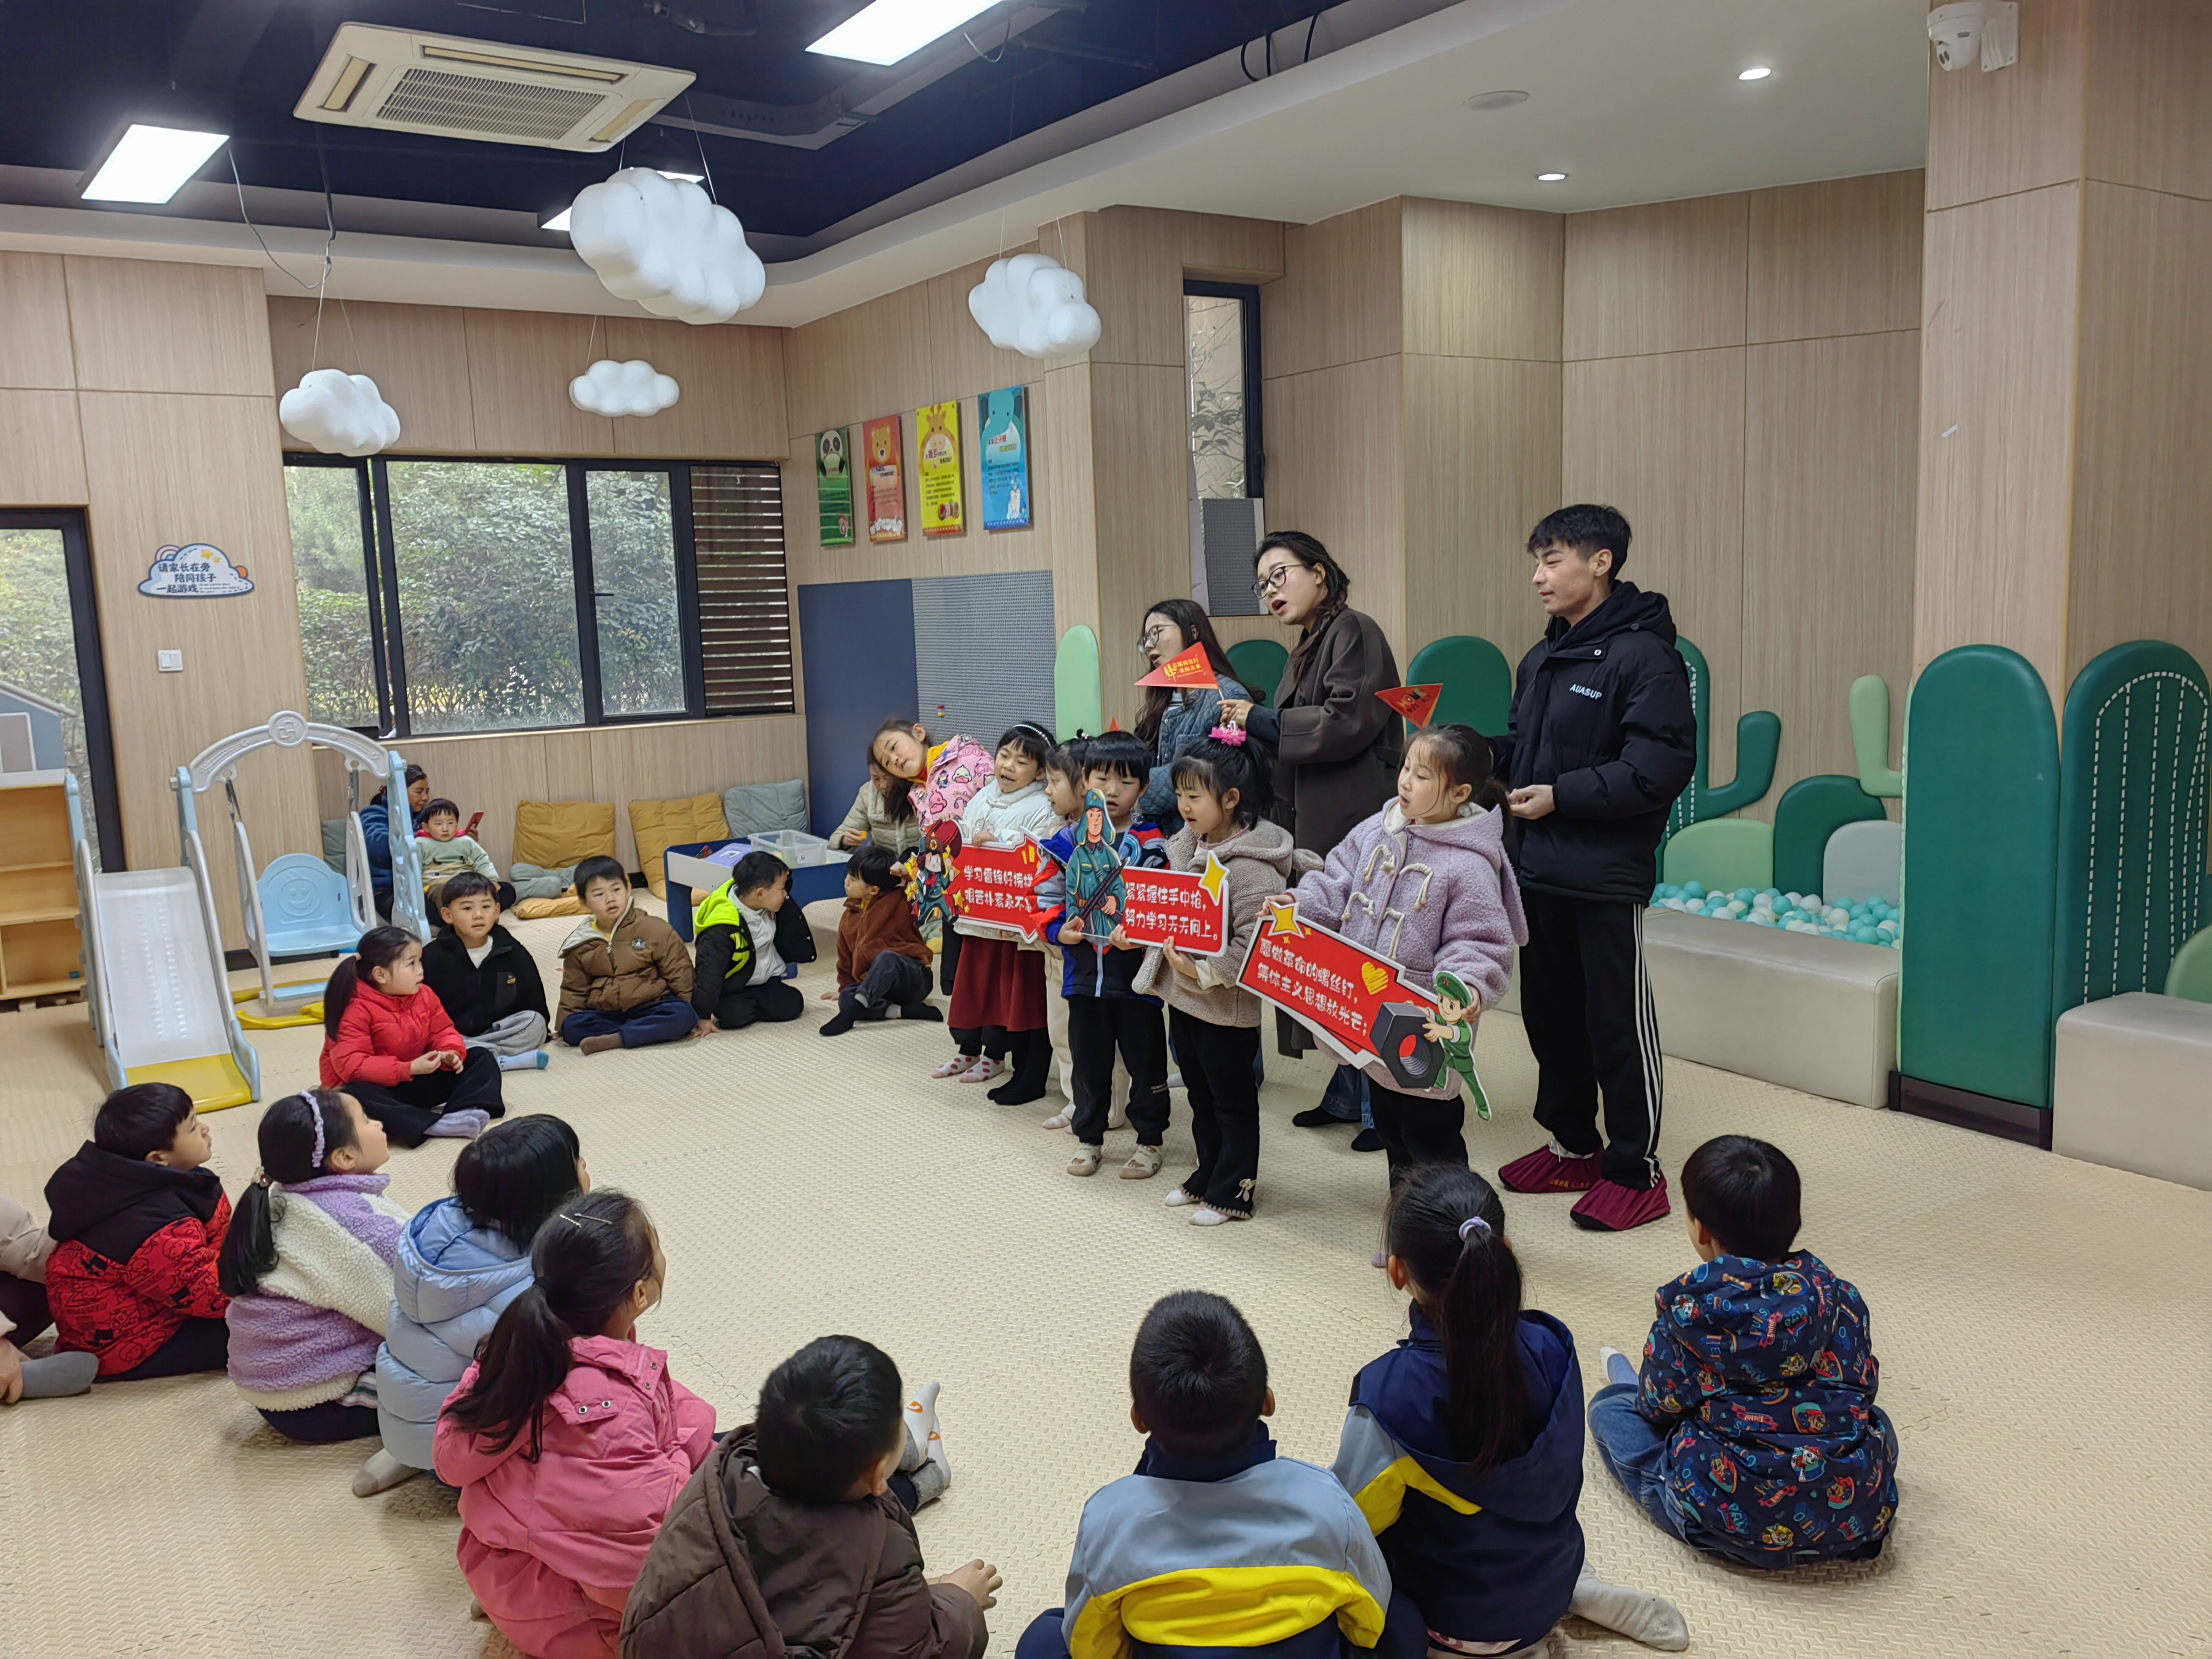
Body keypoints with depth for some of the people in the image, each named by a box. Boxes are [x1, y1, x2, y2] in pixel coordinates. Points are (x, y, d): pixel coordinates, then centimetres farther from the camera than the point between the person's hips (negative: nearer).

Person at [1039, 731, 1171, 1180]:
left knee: (1145, 1059, 8)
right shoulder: (1067, 841, 3)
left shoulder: (1150, 844, -6)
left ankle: (1150, 1140, 24)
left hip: (1136, 972, -3)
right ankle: (1089, 1138, 29)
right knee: (1088, 1059, 14)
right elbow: (1045, 896, 8)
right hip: (1084, 971, 3)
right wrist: (1058, 929, -9)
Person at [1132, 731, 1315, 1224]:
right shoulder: (1188, 843, 3)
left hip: (1226, 1004, -8)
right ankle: (1207, 1175, 38)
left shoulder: (1252, 865, -23)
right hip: (1181, 996, 8)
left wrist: (1203, 971, -31)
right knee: (1200, 1094, 22)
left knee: (1232, 1100, 9)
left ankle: (1232, 1192, 22)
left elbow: (1254, 942, -27)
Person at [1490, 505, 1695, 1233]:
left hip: (1605, 876, -8)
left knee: (1619, 1021, 1)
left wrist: (1561, 796, -19)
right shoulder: (1542, 658, 15)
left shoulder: (1644, 656, -12)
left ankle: (1636, 1169, 13)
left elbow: (1659, 768, -20)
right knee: (1550, 1011, 16)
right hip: (1539, 867, 9)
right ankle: (1573, 1146, 31)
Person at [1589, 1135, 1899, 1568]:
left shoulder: (1688, 1311, -9)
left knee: (1609, 1408, 15)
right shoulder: (1838, 1296, 0)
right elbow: (1863, 1385, 12)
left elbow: (1661, 1404, 2)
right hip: (1861, 1519, 4)